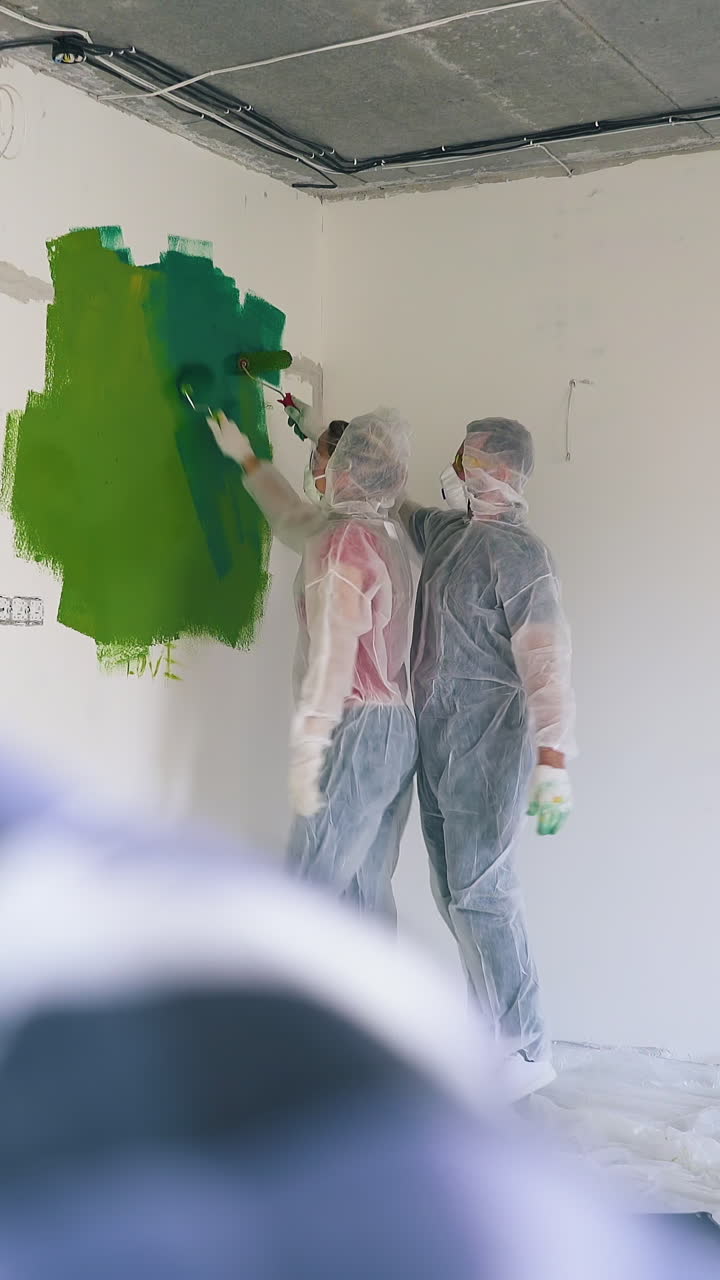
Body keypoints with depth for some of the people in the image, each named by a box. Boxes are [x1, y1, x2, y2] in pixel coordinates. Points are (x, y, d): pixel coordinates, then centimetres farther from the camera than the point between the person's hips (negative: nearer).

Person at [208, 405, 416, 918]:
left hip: (357, 731, -9)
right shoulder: (383, 533, 16)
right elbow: (296, 519, 34)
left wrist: (306, 751, -19)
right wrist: (246, 457, 43)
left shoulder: (343, 542, -12)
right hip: (398, 731, 9)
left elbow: (332, 655, -19)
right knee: (367, 889, 10)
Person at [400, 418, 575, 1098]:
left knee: (480, 894, -9)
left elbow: (546, 661, -21)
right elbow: (388, 503, 32)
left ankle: (523, 1048, 1)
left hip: (489, 748, -9)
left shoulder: (517, 551, -14)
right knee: (455, 893, 11)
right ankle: (492, 1021, 22)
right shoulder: (446, 530, 12)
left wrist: (552, 763, -28)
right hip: (440, 747, 9)